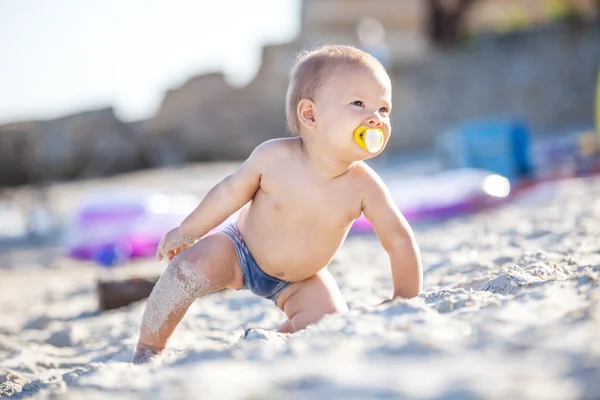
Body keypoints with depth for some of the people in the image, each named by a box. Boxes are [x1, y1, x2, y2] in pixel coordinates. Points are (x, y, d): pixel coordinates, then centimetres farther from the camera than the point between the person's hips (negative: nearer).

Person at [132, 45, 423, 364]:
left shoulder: (363, 186, -26)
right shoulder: (275, 156, -28)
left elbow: (399, 242, -15)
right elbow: (231, 192, -12)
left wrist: (405, 301, -13)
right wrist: (186, 233, -2)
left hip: (300, 278, 2)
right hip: (238, 251, -2)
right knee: (190, 269, -27)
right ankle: (149, 349, -7)